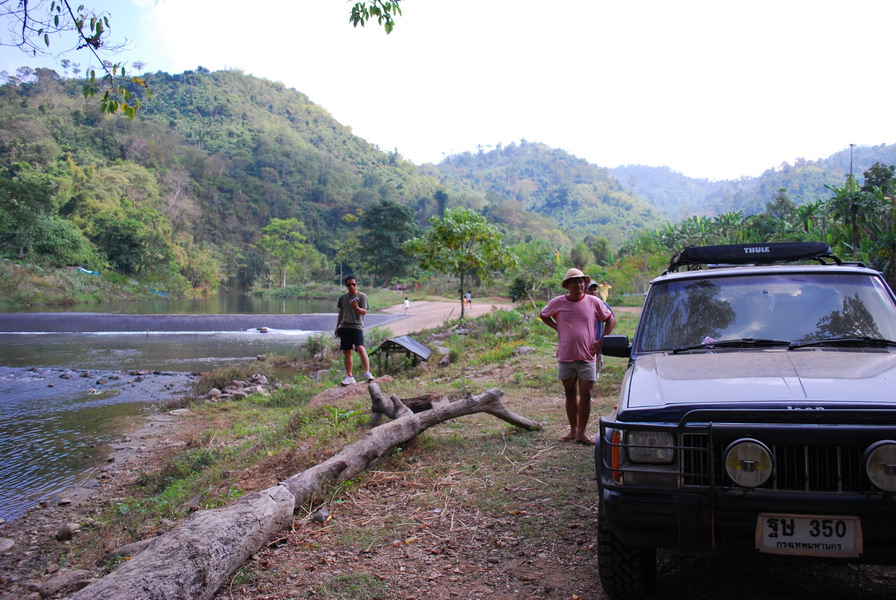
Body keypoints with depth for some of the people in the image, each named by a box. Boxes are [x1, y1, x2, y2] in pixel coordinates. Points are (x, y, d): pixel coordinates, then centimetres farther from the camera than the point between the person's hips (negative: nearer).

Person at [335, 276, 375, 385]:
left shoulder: (362, 296, 2)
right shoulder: (343, 297, 16)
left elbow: (364, 311, -6)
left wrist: (356, 308, -26)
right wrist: (337, 327, 22)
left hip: (357, 326, -5)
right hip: (345, 327, 5)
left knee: (361, 348, -22)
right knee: (346, 352, 5)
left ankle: (367, 373, -21)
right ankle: (349, 376, 13)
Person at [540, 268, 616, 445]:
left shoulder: (594, 302, -1)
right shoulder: (558, 303, 0)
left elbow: (610, 319, 10)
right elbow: (543, 315, 17)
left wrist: (601, 341, 0)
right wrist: (557, 327, 3)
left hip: (587, 357, -1)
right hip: (565, 357, 1)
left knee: (585, 395, -1)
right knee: (570, 395, 11)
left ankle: (581, 432, 8)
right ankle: (572, 430, 21)